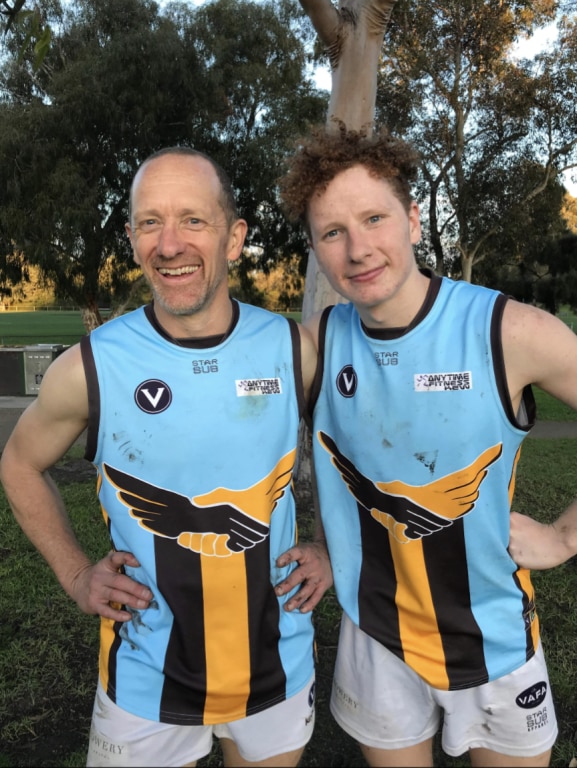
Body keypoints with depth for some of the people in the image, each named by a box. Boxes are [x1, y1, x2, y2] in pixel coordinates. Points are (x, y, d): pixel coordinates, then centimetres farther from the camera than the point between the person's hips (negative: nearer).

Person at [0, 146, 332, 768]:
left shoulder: (293, 350, -12)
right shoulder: (90, 367, -16)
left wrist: (331, 550, -2)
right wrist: (76, 575, -4)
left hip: (280, 669, 2)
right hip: (146, 681, -1)